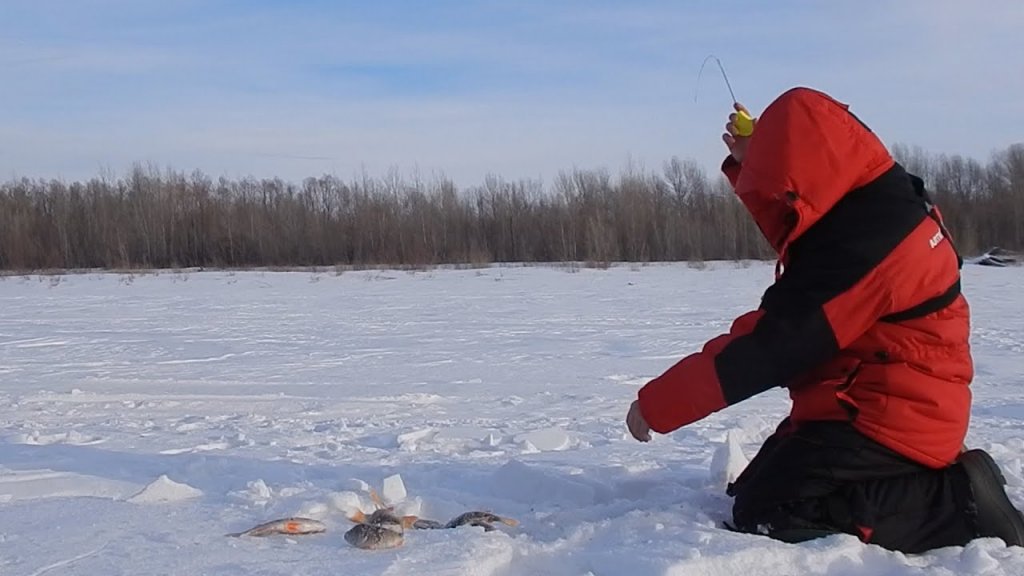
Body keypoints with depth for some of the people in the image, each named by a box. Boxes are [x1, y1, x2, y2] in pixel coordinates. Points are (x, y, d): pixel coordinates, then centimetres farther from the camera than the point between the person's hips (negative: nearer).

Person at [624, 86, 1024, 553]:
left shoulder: (859, 242, -28)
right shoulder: (871, 203, 3)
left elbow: (770, 346, -26)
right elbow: (795, 240, 24)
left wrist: (658, 403, -18)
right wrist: (748, 162, 11)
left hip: (885, 417, -11)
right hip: (885, 407, 11)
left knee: (764, 515, -19)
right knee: (752, 489, 16)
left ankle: (957, 501, -12)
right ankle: (932, 483, 10)